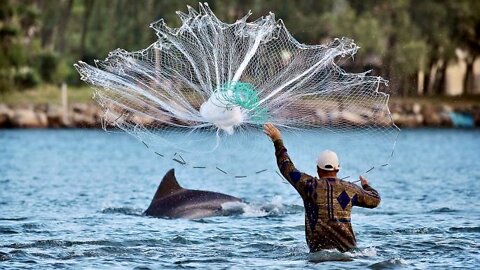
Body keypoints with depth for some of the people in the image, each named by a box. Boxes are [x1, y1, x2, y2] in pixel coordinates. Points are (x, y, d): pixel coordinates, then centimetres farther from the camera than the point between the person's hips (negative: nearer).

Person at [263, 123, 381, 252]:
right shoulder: (351, 189, 7)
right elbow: (375, 200, 23)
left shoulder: (310, 185, 1)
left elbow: (287, 167, 14)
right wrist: (366, 186, 45)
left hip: (317, 250, -2)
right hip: (347, 247, 2)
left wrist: (277, 141, 26)